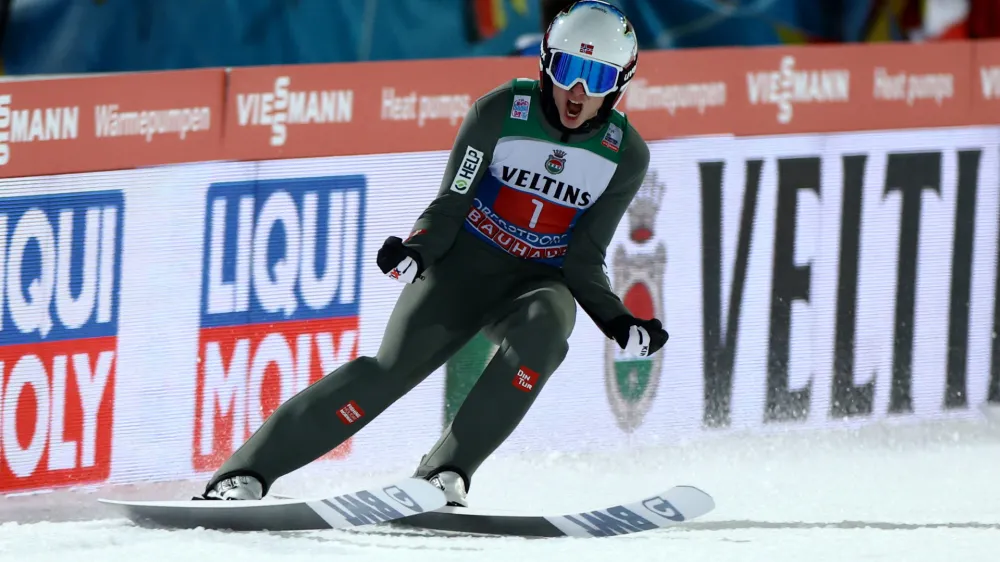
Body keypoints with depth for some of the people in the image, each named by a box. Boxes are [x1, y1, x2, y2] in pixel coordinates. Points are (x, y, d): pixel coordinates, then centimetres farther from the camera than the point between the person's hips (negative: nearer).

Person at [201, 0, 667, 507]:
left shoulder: (626, 155, -6)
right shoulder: (500, 113, -11)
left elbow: (584, 261, -3)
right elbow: (449, 206, -9)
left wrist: (618, 322, -19)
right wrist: (416, 252, -28)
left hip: (535, 286, 1)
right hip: (460, 270, -1)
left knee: (540, 334, -34)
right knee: (392, 369, -22)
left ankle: (444, 474, -27)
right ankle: (243, 475, -20)